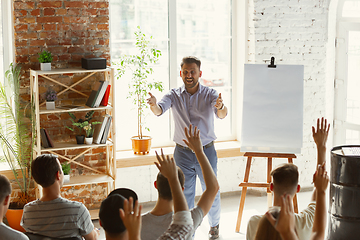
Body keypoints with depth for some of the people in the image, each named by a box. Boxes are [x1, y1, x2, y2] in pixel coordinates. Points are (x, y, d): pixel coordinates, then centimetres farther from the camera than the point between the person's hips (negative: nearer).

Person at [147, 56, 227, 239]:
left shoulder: (210, 94, -6)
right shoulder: (174, 95, -2)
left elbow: (222, 115, -23)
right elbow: (159, 110, -20)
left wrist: (220, 107, -48)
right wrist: (153, 105, -45)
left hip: (206, 150, -1)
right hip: (182, 153, 1)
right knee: (184, 194, 7)